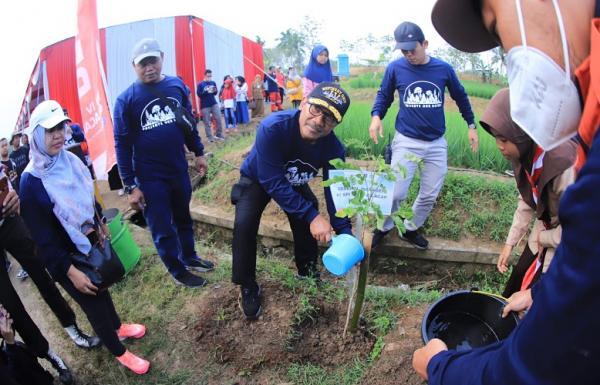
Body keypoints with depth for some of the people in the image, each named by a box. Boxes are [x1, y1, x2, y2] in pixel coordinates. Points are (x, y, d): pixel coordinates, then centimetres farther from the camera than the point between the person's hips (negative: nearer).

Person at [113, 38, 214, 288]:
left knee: (183, 218, 21)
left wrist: (198, 153, 12)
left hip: (179, 170, 4)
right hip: (149, 178, -3)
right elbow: (122, 145, -10)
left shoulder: (177, 85, -1)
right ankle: (178, 271, 28)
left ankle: (189, 257, 42)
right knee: (163, 230, 9)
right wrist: (130, 186, -12)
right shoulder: (126, 99, -12)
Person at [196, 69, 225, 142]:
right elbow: (199, 94, -11)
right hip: (205, 106, -3)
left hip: (214, 104, 4)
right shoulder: (200, 84, -5)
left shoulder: (213, 83, 6)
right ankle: (210, 137, 7)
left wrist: (215, 91, -9)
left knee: (218, 119, 1)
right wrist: (206, 91, -24)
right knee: (207, 122, 0)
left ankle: (219, 135, 13)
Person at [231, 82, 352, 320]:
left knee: (308, 222, -5)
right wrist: (312, 215, -45)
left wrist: (345, 234, -31)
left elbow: (334, 191, -20)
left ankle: (308, 273, 24)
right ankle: (248, 287, 0)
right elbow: (273, 182, -40)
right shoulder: (273, 128, -41)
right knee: (244, 225, -22)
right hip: (257, 179, -3)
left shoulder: (334, 148, -27)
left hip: (293, 182, 4)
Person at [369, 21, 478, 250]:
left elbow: (460, 96, 13)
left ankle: (410, 229, 31)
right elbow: (384, 94, 8)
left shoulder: (443, 69, -2)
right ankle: (384, 228, 22)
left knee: (430, 196, 9)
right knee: (396, 192, -4)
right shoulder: (395, 68, -6)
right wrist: (376, 116, -11)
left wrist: (471, 125, 14)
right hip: (406, 141, -2)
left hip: (437, 144, 3)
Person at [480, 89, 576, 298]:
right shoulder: (525, 153, -11)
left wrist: (544, 239, -10)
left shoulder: (564, 165, -35)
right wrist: (510, 242, 3)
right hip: (545, 231, 7)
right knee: (518, 276, 15)